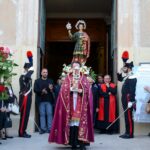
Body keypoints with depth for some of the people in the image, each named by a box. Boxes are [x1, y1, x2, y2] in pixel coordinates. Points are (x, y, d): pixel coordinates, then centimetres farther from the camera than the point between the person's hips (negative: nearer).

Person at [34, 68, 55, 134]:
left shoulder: (50, 81, 12)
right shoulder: (37, 81, 9)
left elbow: (54, 90, 3)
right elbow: (35, 90, -2)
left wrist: (51, 89, -19)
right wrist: (41, 91, -18)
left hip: (49, 100, 0)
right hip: (41, 100, 0)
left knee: (49, 114, -2)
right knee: (42, 114, 2)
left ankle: (50, 128, 2)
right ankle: (43, 128, 7)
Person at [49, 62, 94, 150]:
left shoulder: (84, 77, 13)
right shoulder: (68, 77, 13)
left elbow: (88, 89, 4)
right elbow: (64, 89, 3)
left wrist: (81, 90, -15)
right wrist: (71, 89, -14)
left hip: (81, 103, 0)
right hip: (70, 103, 0)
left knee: (81, 121, -10)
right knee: (71, 121, -5)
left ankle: (82, 142, -10)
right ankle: (73, 143, 0)